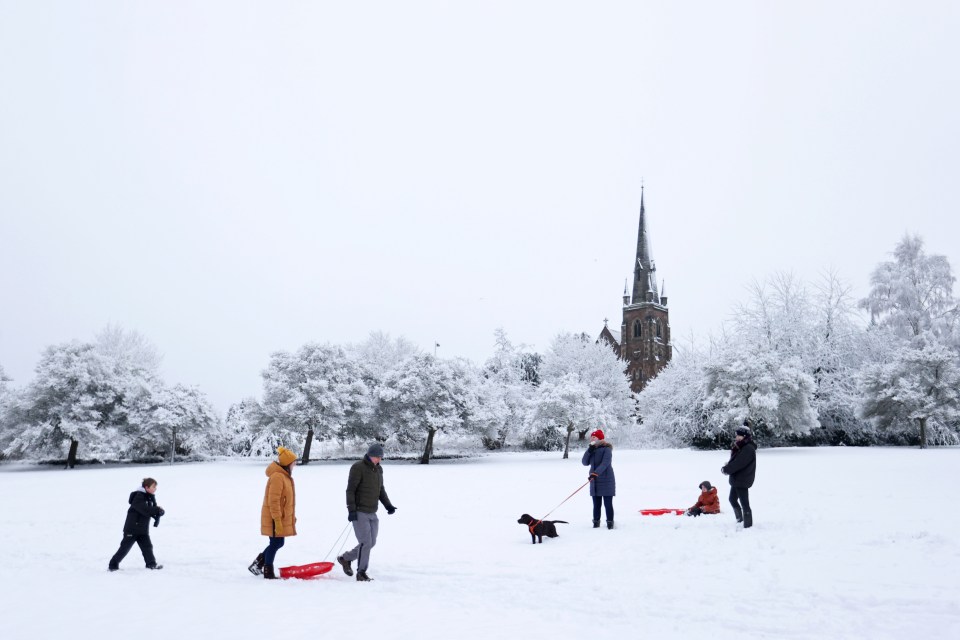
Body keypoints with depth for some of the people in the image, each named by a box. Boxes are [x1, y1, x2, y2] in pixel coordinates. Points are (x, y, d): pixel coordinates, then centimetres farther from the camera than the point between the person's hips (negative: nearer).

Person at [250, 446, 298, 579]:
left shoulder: (285, 475, 11)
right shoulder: (277, 476, -21)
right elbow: (273, 501, -23)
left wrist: (292, 517, 22)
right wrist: (277, 520, -23)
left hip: (283, 518, 10)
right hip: (275, 518, -10)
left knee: (278, 543, 15)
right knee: (276, 544, 0)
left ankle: (257, 565, 26)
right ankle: (268, 572, 13)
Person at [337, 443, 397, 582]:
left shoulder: (379, 469, 12)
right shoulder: (358, 467, -11)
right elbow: (350, 490, -14)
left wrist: (388, 505, 6)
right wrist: (351, 509, -20)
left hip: (372, 513, 8)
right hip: (359, 512, -8)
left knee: (371, 543, 10)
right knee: (366, 542, -9)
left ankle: (345, 558, 28)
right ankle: (361, 573, 5)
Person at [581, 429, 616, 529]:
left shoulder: (607, 449, -8)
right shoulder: (592, 449, 12)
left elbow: (605, 463, -22)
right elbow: (585, 463, 3)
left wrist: (595, 473, -33)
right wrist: (589, 451, -10)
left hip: (606, 481, -6)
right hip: (594, 481, 6)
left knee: (608, 503, -3)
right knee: (596, 504, 9)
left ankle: (610, 522, 4)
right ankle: (596, 521, 16)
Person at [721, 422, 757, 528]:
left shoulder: (748, 449, -21)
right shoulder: (741, 446, 10)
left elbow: (738, 464, -25)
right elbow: (734, 460, 14)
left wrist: (726, 469, -13)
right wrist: (727, 466, -4)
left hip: (743, 480, -10)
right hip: (736, 479, 10)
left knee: (744, 504, -2)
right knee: (732, 499, 22)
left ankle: (748, 525, 6)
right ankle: (740, 518, 39)